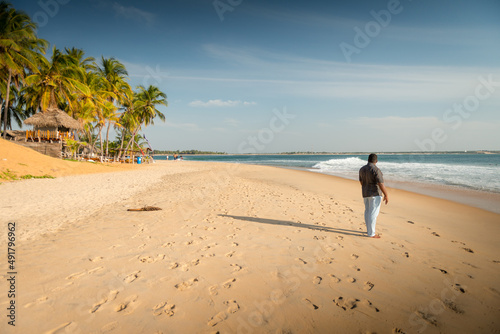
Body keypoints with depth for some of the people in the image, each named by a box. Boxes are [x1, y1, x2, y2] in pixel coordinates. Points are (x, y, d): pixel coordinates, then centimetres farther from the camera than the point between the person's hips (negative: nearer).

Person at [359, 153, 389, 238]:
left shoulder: (362, 169, 4)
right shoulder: (376, 170, -19)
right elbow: (381, 184, -20)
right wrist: (386, 195, -12)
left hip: (365, 193, 8)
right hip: (375, 194, -8)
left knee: (367, 211, 17)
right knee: (373, 213, -3)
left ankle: (369, 230, 27)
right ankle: (371, 233, 1)